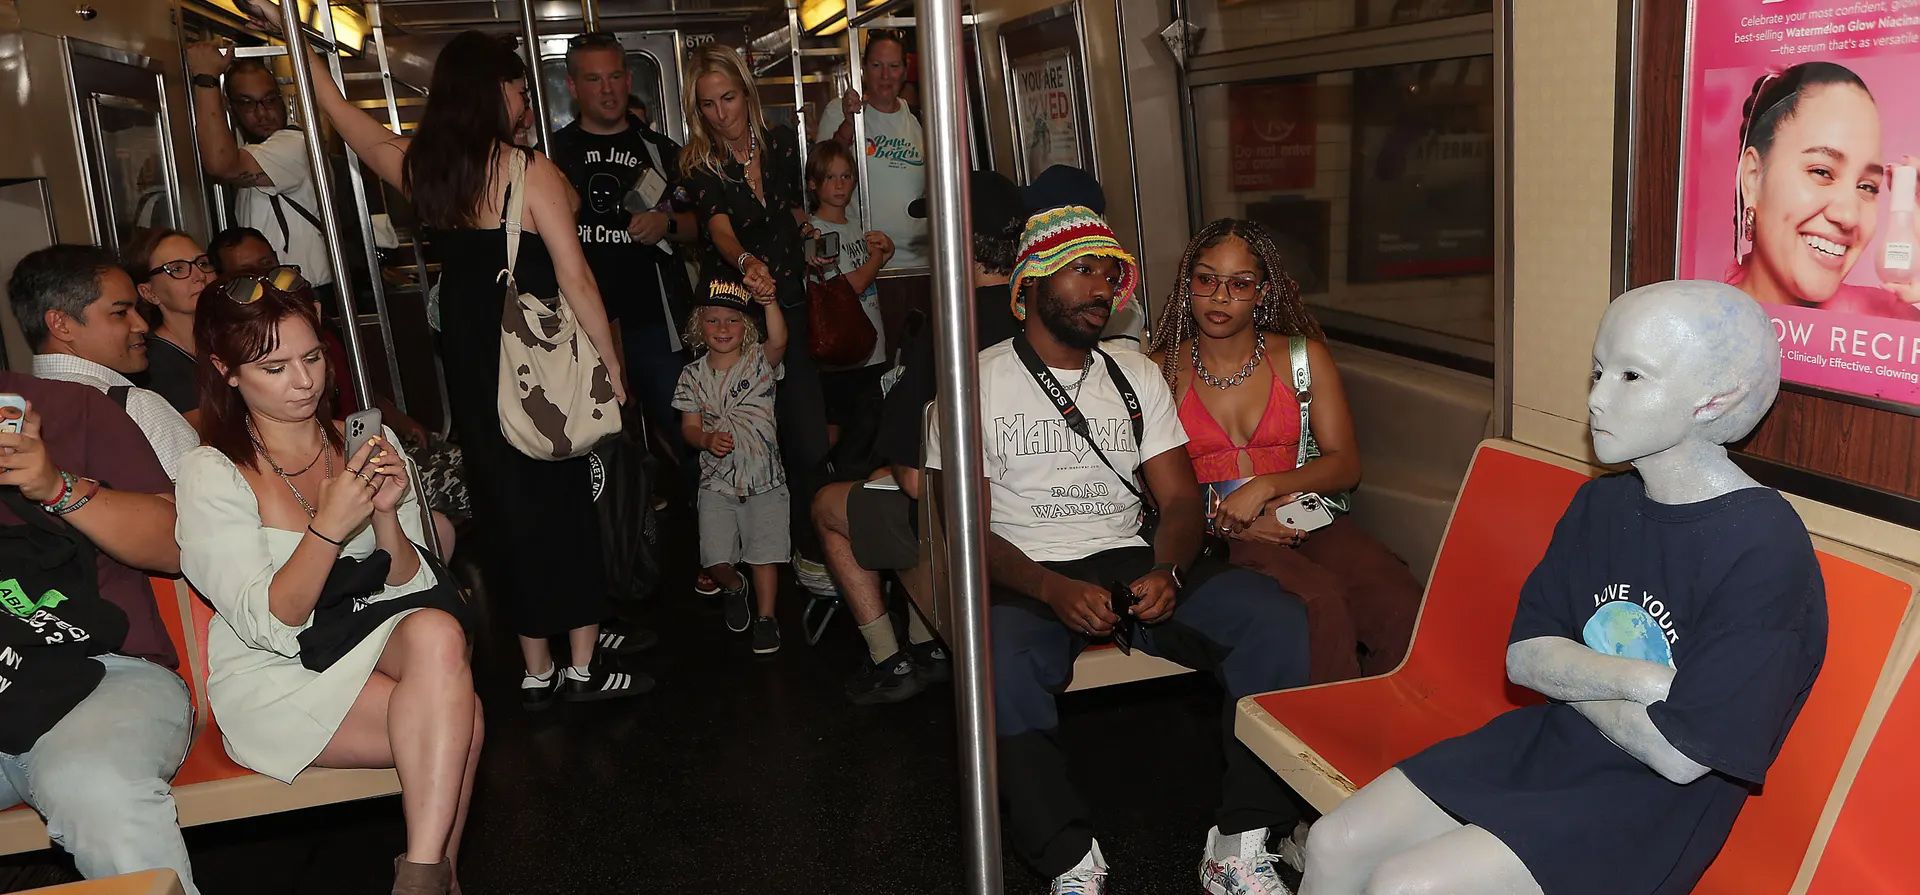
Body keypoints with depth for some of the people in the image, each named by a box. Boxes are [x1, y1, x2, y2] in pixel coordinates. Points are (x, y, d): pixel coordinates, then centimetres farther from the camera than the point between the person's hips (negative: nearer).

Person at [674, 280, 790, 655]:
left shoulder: (759, 360, -3)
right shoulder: (693, 375, 3)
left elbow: (778, 340, -25)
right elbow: (689, 426, 3)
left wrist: (769, 301, -42)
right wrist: (708, 440, -19)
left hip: (763, 476, -1)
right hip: (716, 479, 2)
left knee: (764, 551, -3)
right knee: (715, 559, -3)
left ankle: (765, 617, 14)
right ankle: (733, 588, 29)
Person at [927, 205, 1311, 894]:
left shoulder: (1137, 376, 17)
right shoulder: (979, 383, 3)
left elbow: (1179, 501, 11)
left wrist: (1166, 572, -13)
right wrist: (1054, 589, -21)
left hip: (1134, 564, 4)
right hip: (1026, 579, -4)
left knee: (1277, 617, -21)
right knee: (1001, 669, -38)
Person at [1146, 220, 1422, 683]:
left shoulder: (1305, 356, 13)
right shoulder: (1162, 371, 9)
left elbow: (1346, 465, 6)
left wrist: (1264, 487, -11)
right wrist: (1223, 520, -13)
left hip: (1308, 522, 2)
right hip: (1217, 538, -2)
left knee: (1400, 605, -28)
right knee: (1319, 604, -33)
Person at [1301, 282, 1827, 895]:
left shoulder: (1766, 548, -19)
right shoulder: (1601, 503, 5)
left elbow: (1678, 755, -22)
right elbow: (1525, 657, 1)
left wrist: (1569, 673, -6)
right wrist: (1637, 679, -18)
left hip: (1653, 802, -7)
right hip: (1550, 743, 7)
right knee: (1335, 845, -2)